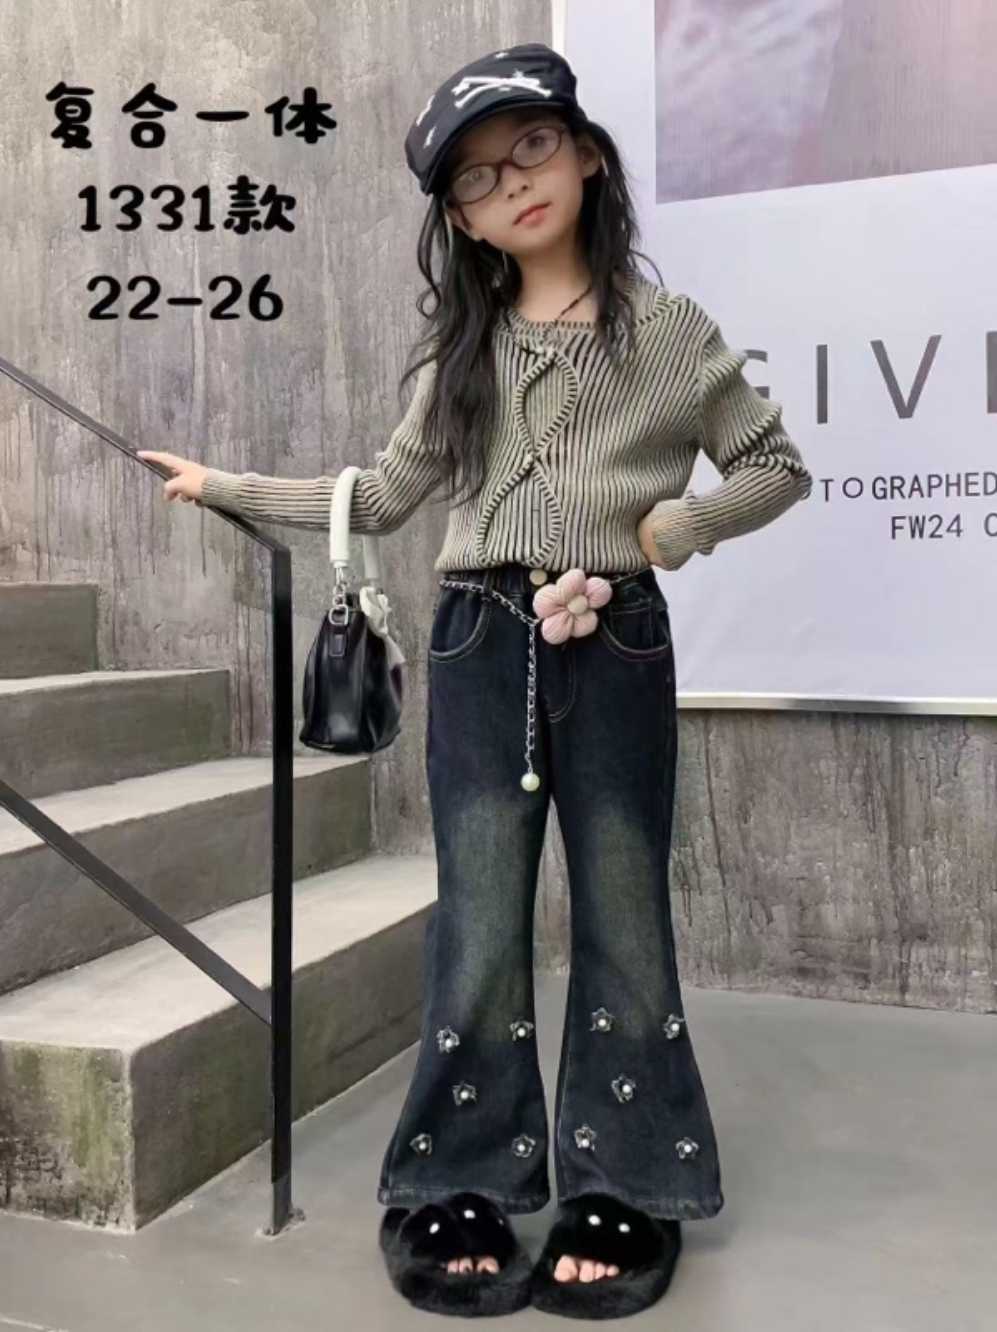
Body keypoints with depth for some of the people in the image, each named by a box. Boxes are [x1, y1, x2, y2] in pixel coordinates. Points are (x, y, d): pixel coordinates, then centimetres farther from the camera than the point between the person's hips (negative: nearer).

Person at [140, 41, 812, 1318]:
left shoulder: (668, 327, 3)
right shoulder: (464, 349, 11)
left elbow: (775, 466, 6)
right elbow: (382, 498, 13)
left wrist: (664, 531, -8)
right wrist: (224, 486, 14)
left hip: (616, 646, -2)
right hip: (480, 647, 2)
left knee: (621, 920, 6)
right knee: (479, 927, 3)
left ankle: (615, 1189, 20)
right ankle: (471, 1183, 17)